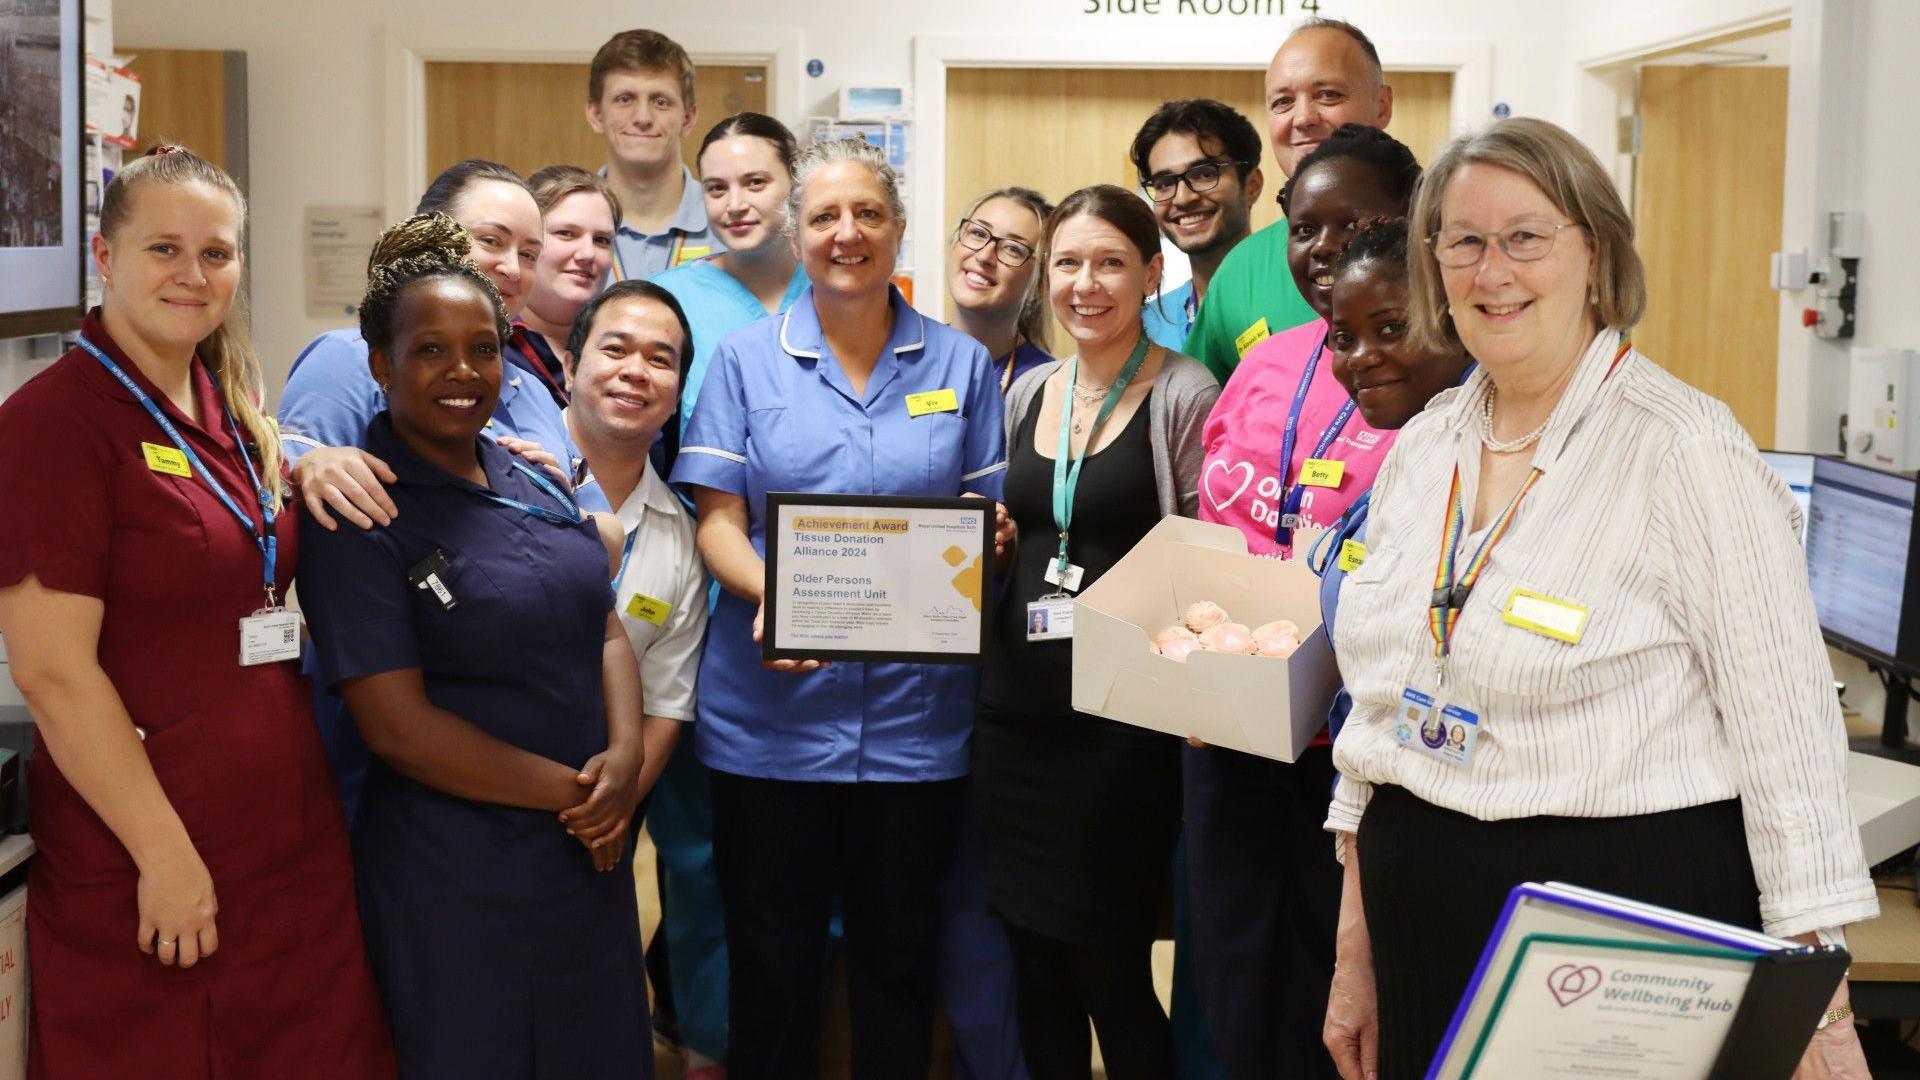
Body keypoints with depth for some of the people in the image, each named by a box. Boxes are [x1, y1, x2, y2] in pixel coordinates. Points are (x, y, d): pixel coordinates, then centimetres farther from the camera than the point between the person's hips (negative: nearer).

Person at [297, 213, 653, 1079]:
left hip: (588, 856, 6)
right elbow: (397, 724, -17)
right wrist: (570, 792, -14)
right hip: (456, 881, -6)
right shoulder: (360, 515, -12)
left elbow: (605, 628, 10)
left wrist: (623, 760, -9)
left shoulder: (532, 476, 8)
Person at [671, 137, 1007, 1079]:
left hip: (914, 712, 1)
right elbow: (716, 519, -1)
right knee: (772, 959, 8)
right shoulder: (746, 359, 4)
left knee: (898, 956, 11)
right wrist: (769, 596, -20)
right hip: (772, 712, -1)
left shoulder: (960, 364, 7)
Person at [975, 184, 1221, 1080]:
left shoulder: (1183, 395, -6)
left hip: (1123, 719, -5)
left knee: (1110, 973, 1)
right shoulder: (1027, 391, 11)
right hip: (1016, 706, 6)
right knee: (1034, 971, 12)